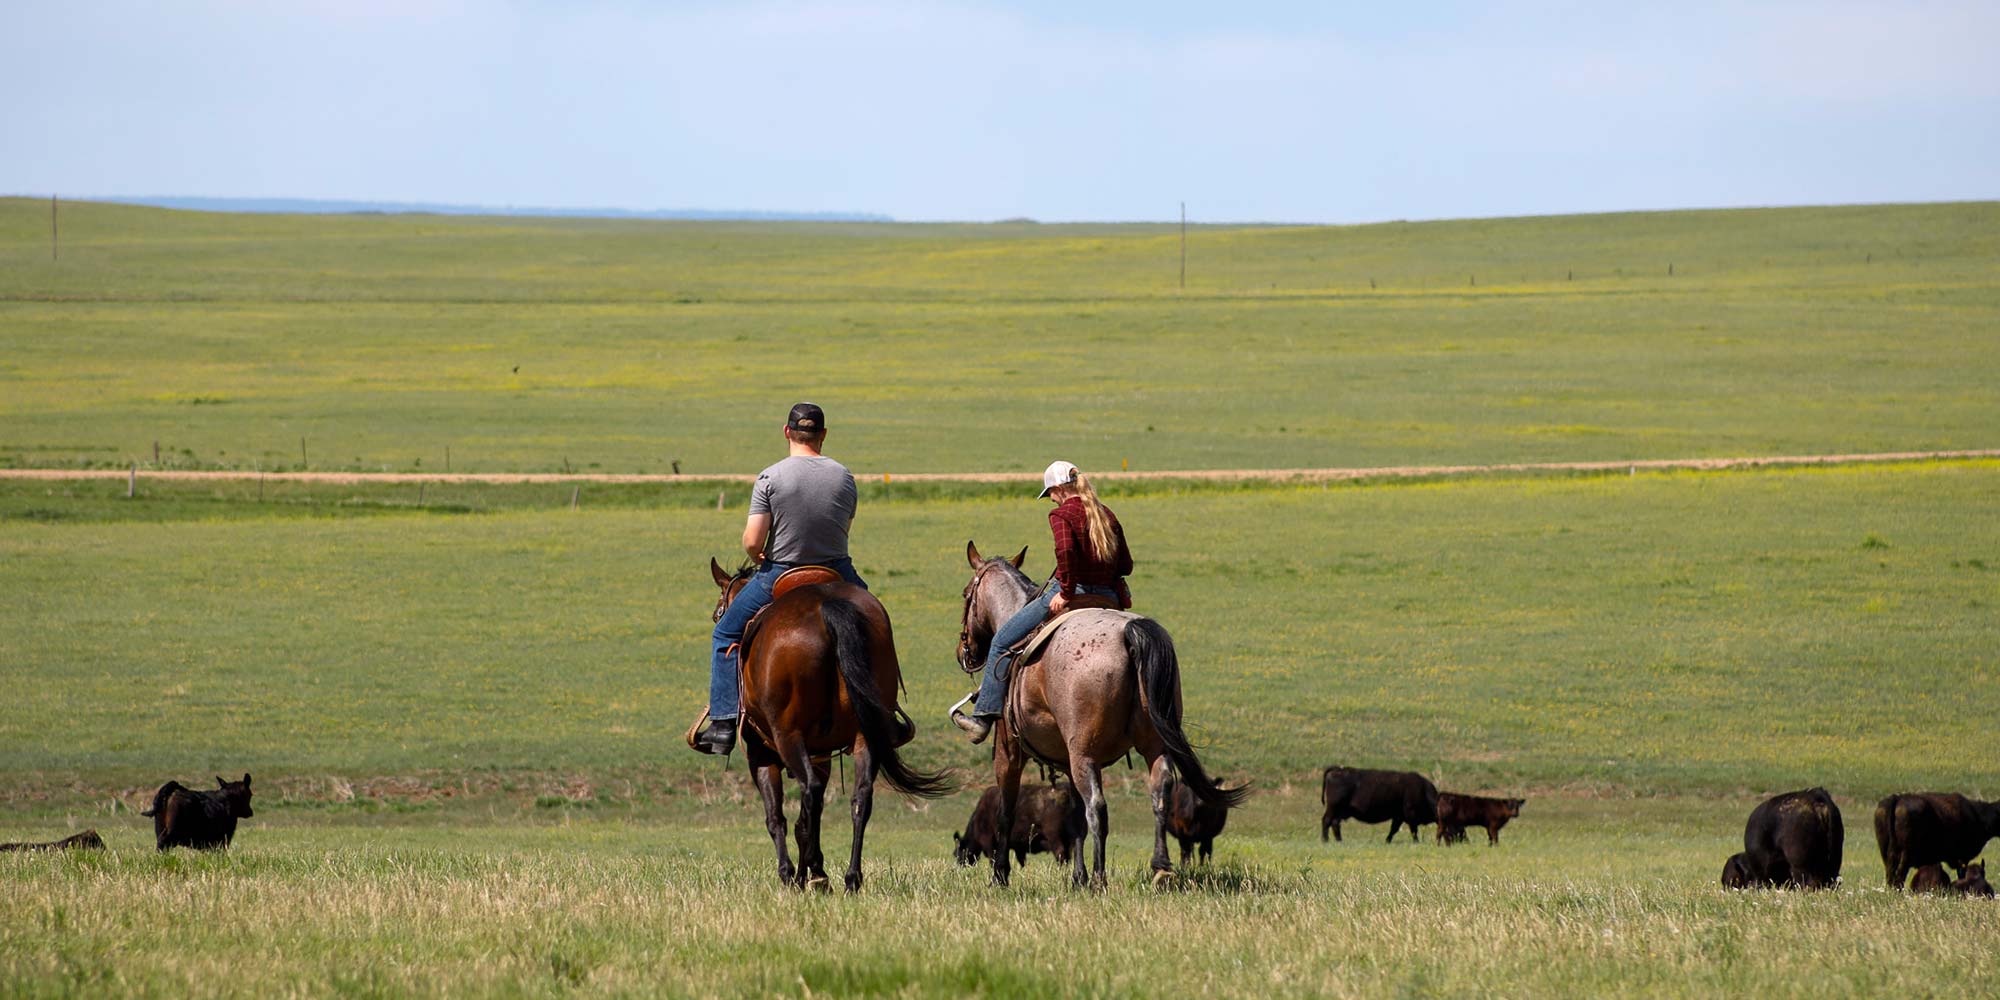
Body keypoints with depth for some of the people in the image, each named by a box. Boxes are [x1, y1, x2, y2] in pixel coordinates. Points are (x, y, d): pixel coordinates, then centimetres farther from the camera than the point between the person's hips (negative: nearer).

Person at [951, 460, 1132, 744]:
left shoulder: (1061, 514, -7)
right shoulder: (1107, 515, 13)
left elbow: (1065, 549, -27)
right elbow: (1126, 565, 14)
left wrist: (1066, 592, -20)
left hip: (1070, 595, -6)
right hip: (1108, 598, 6)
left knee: (1002, 641, 4)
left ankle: (984, 716, -2)